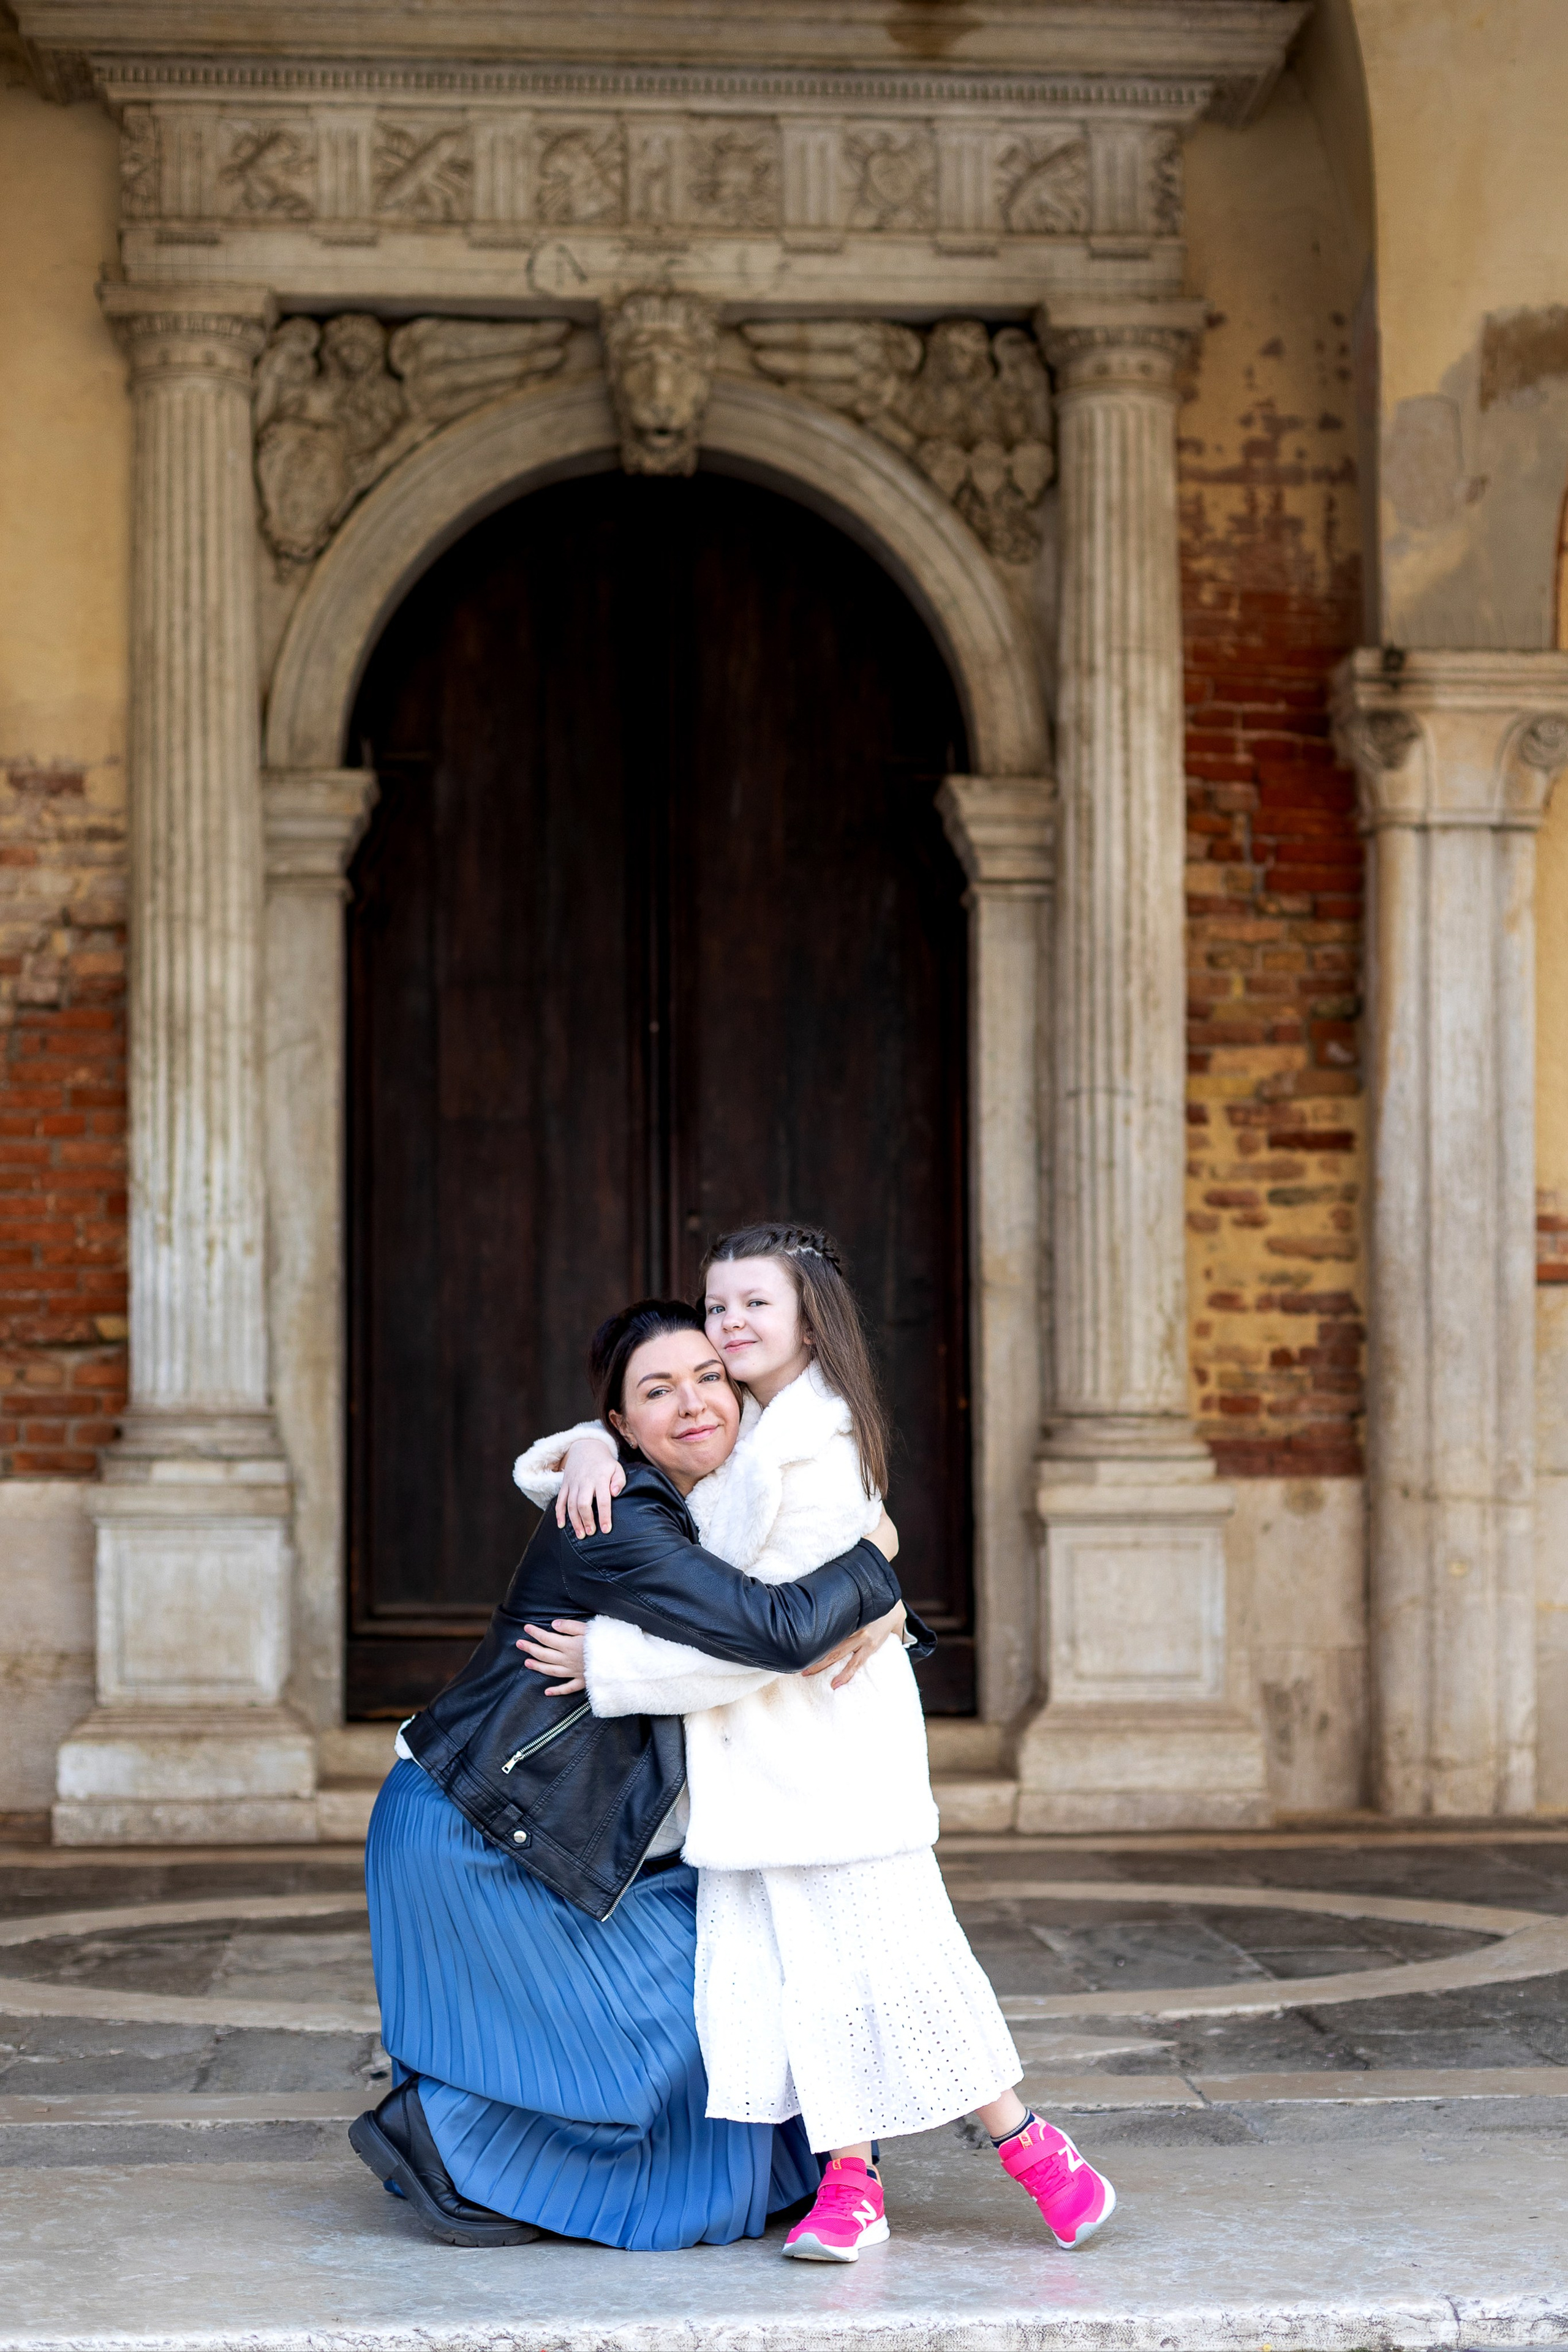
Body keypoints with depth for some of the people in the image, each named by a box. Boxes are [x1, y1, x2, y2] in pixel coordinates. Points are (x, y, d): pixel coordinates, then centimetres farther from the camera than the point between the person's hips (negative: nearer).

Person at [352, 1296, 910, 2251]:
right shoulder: (620, 1530, -24)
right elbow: (779, 1632, -33)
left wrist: (882, 1609, -10)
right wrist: (872, 1558, -16)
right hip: (473, 1841, -9)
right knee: (657, 2018, -2)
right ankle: (437, 2130, 7)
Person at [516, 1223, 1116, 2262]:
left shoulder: (824, 1462, -15)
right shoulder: (726, 1431, 11)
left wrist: (609, 1660, -15)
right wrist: (593, 1449, -9)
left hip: (829, 1737, -7)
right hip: (745, 1748, 7)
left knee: (883, 1937, -7)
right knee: (770, 1962, -1)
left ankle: (1034, 2148, 4)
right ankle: (850, 2181, 3)